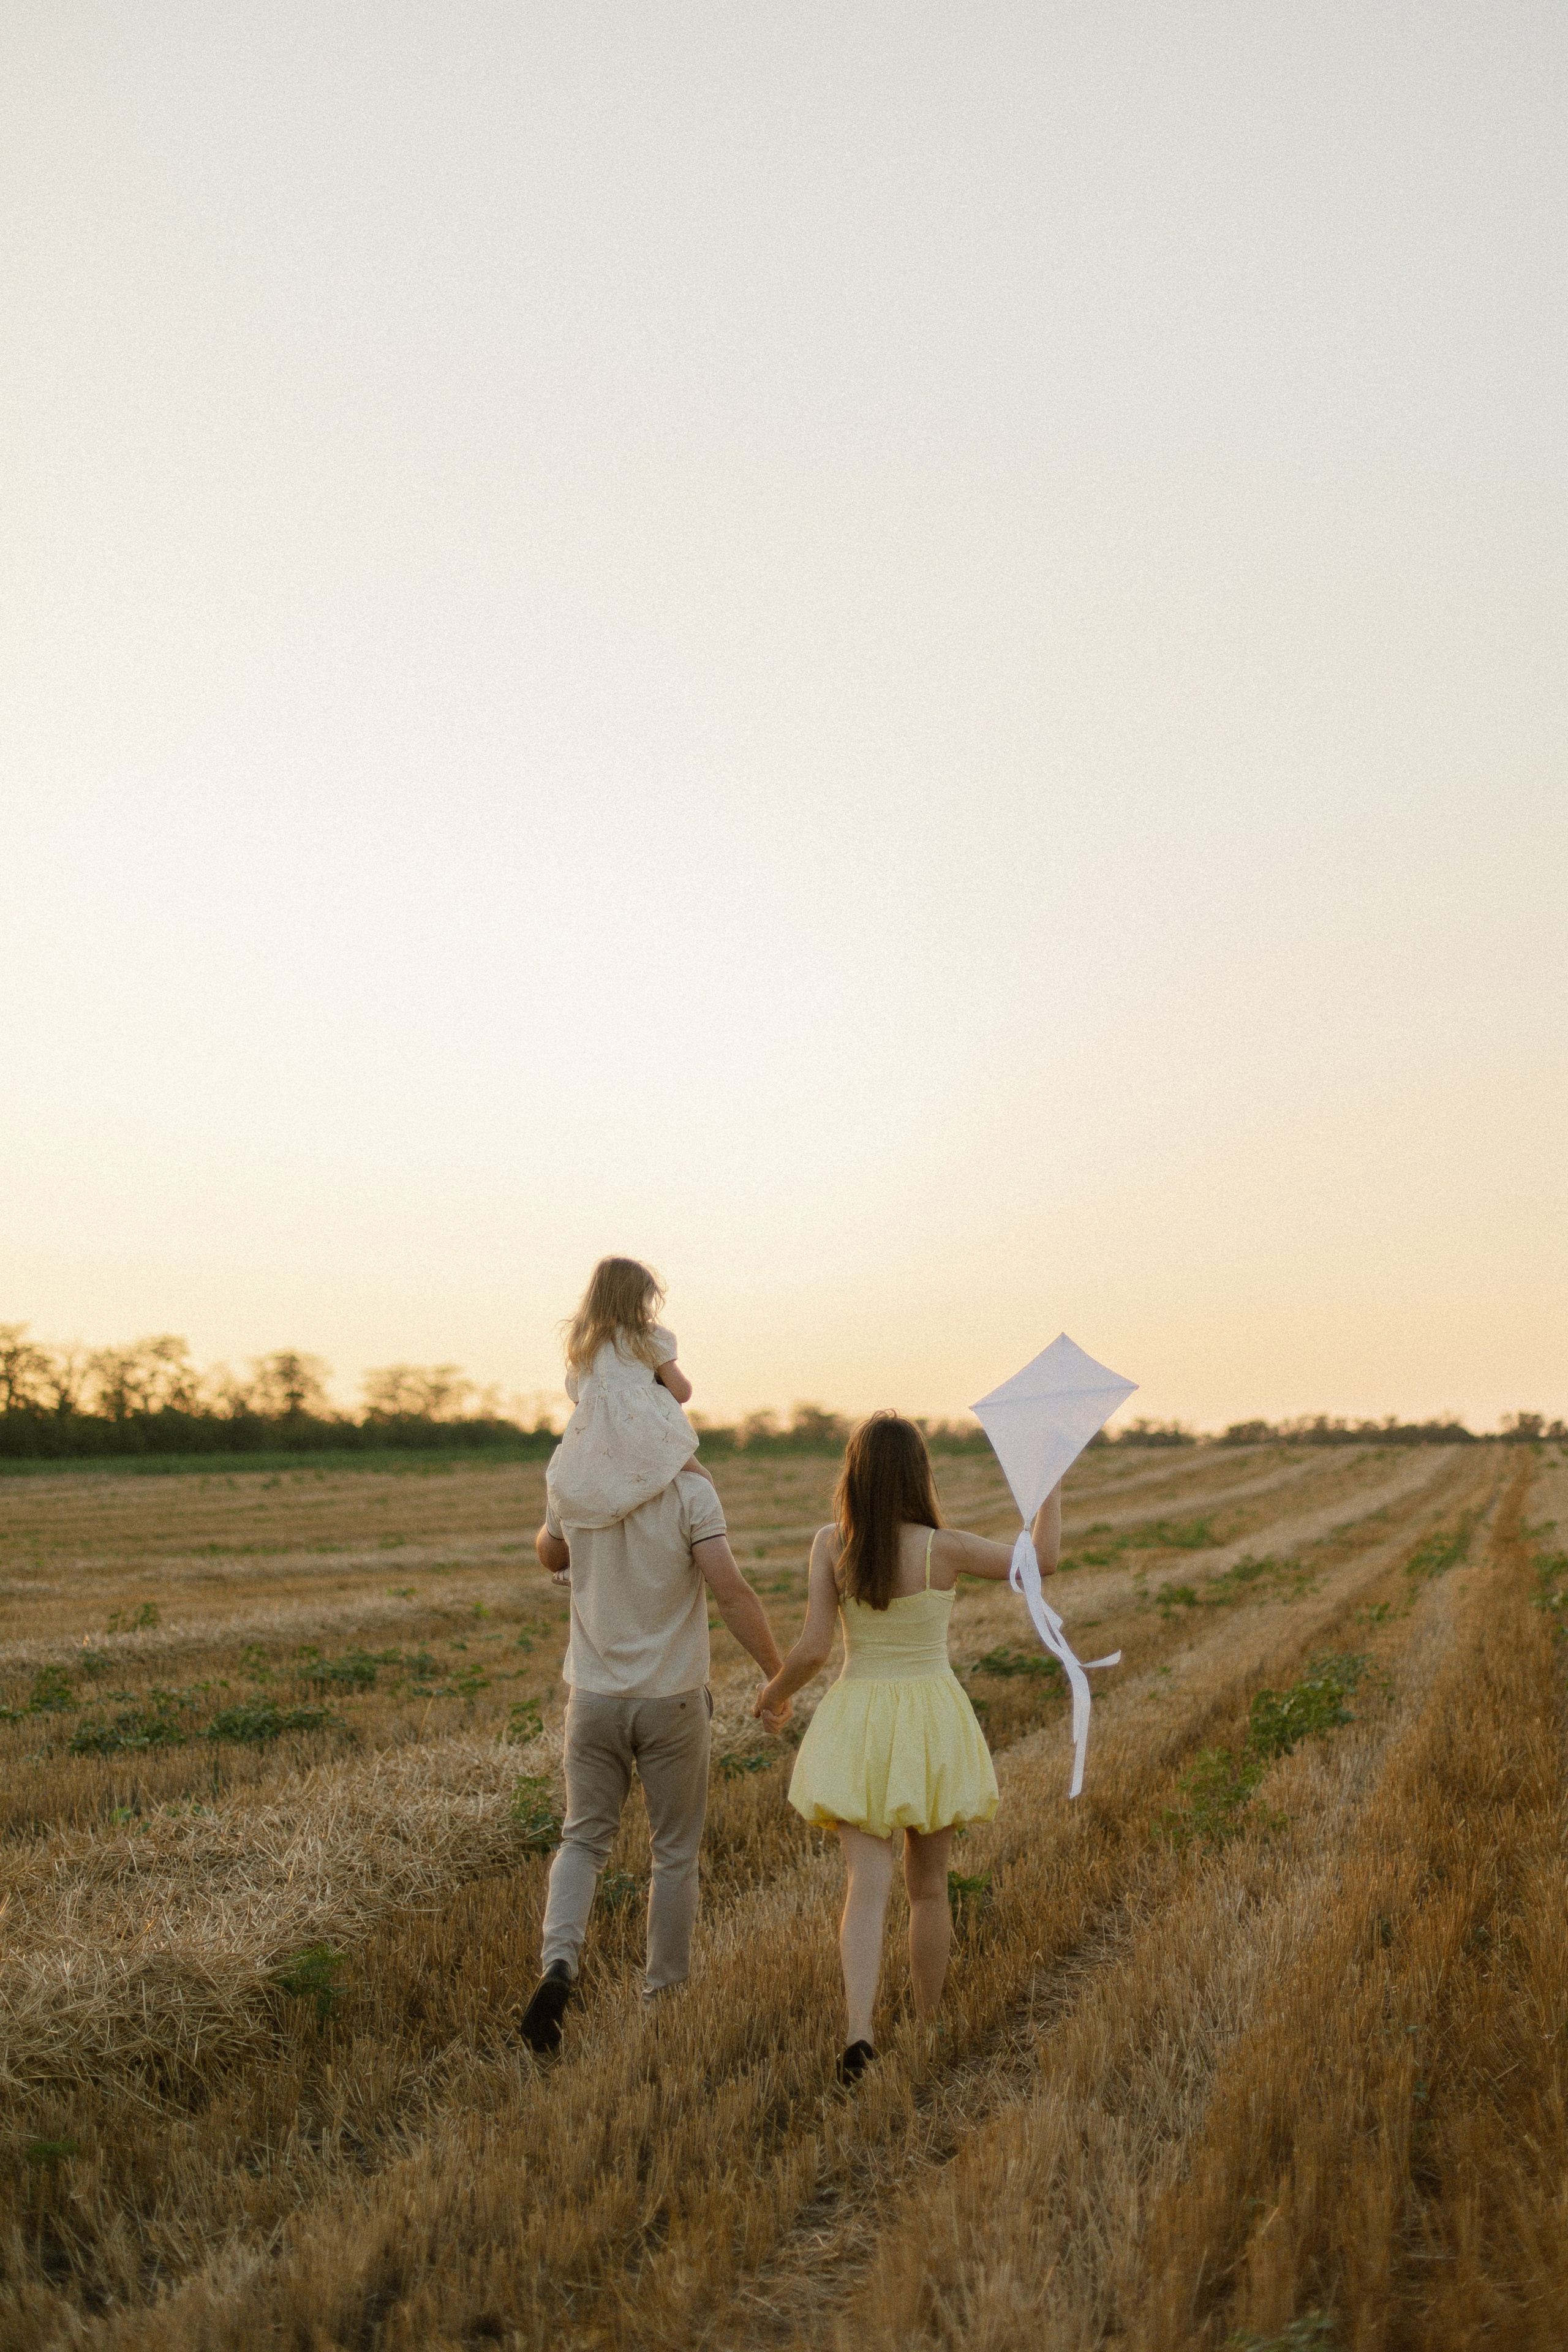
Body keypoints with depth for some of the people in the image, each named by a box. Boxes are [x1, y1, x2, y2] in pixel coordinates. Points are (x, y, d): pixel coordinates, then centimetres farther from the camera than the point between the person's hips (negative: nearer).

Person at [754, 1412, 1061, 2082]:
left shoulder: (830, 1545, -11)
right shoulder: (943, 1549, -15)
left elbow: (813, 1649, -10)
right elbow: (1042, 1560, -3)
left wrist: (774, 1693, 9)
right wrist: (1053, 1481, 7)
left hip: (858, 1723, 1)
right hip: (931, 1720, 0)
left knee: (868, 1884, 0)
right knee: (928, 1885, 17)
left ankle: (858, 2029, -18)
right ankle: (926, 2022, 31)